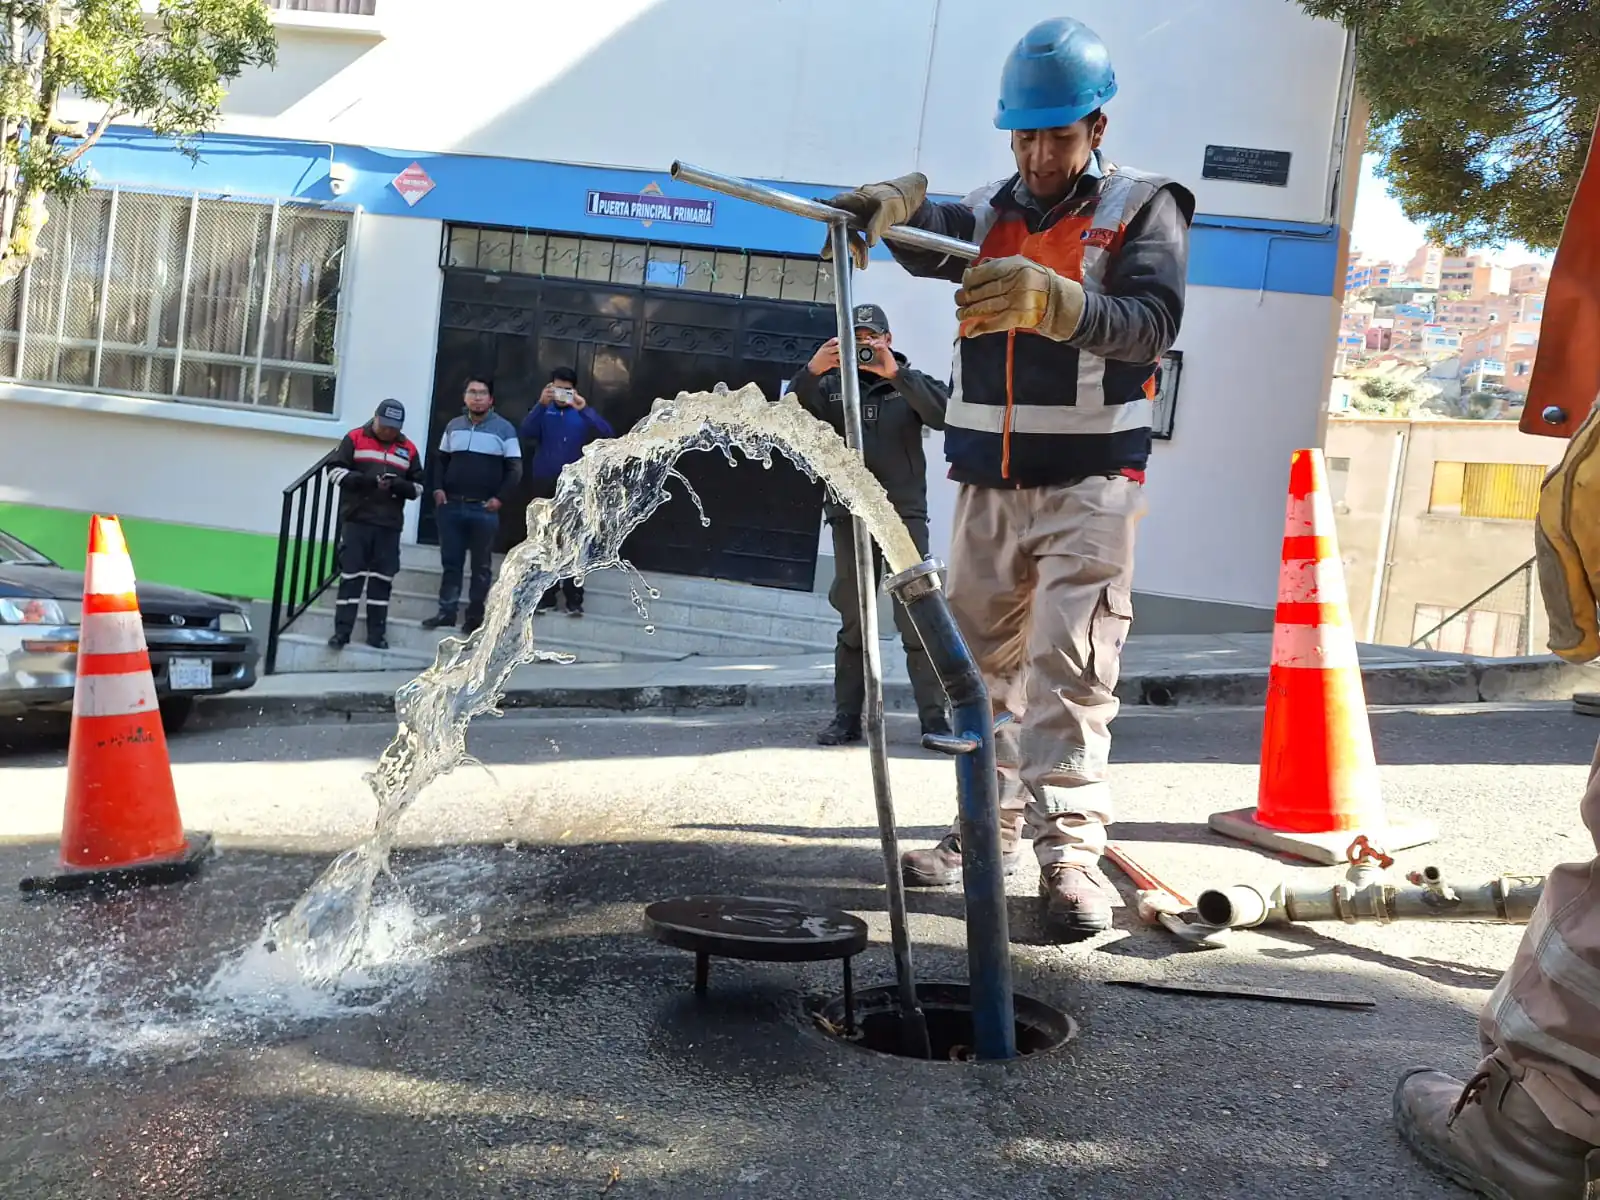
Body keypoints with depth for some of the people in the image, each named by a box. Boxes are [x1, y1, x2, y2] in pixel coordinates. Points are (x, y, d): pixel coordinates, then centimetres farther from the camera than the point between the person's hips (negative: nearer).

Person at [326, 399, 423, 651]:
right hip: (356, 520, -2)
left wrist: (397, 485, -12)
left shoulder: (408, 449, 9)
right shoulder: (354, 439, 2)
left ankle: (376, 633, 10)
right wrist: (368, 481, -17)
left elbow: (418, 487, 10)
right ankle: (342, 631, 1)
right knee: (351, 576, -2)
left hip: (390, 525, 2)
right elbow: (335, 471, -3)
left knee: (382, 579, 4)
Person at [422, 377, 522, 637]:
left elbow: (514, 468, -2)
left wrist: (500, 498, -12)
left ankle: (475, 616, 11)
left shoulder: (504, 429, -1)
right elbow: (439, 459, 19)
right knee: (450, 562, 4)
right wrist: (438, 488, 3)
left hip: (484, 510, -3)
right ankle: (446, 612, 9)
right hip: (451, 506, 3)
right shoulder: (453, 426, 12)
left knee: (481, 566, 4)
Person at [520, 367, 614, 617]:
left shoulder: (582, 414, 4)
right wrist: (541, 405, -26)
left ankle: (574, 601, -1)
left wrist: (584, 409, -23)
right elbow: (526, 433, -14)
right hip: (545, 485, 1)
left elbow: (607, 435, -11)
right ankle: (545, 598, 11)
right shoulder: (544, 412, 4)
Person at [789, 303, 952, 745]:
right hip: (850, 515, 2)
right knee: (852, 623, 6)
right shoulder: (831, 385, 11)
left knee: (916, 619, -7)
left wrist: (896, 374, -20)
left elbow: (943, 413, -10)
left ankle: (934, 716, -5)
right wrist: (810, 372, -18)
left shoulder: (909, 381, 9)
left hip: (905, 513, -2)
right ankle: (847, 717, 10)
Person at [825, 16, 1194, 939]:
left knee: (1070, 667, -11)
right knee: (985, 659, 9)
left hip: (1089, 487, -5)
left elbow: (1152, 324, -17)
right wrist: (891, 205, -33)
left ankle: (1073, 847, -10)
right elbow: (929, 238, -9)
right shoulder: (992, 214, 13)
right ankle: (992, 826, 19)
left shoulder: (1143, 208, 0)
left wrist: (1050, 300, -35)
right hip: (989, 482, 5)